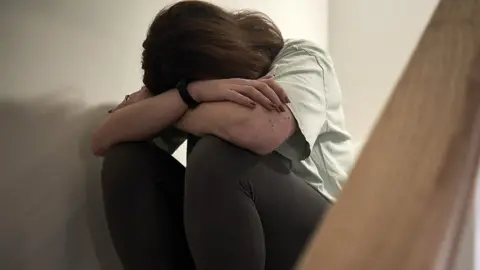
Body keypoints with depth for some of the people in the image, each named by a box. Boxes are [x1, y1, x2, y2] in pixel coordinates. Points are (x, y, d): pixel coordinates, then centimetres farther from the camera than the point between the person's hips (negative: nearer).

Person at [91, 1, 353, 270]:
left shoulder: (301, 58, -9)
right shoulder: (195, 78, 5)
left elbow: (255, 131, -33)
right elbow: (102, 140, -8)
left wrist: (153, 108, -15)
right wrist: (188, 93, -24)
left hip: (319, 237, -5)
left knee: (217, 155, -32)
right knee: (126, 158, -13)